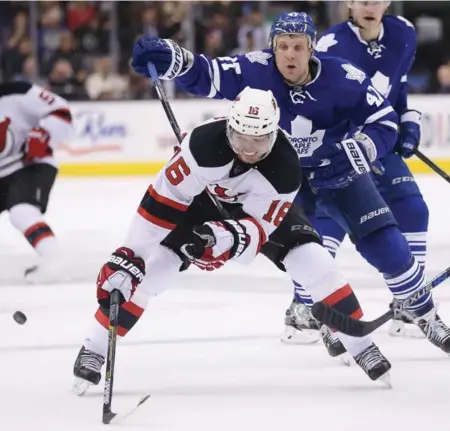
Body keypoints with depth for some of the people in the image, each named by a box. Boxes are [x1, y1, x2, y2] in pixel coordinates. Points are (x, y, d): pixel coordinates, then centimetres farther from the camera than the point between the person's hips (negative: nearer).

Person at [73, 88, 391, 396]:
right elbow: (163, 199, -36)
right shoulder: (204, 143, -40)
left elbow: (260, 227, -30)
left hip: (263, 205, 1)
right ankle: (94, 350, -6)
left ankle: (361, 346, 3)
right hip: (199, 199, -1)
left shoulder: (286, 167, -33)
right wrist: (131, 254, -35)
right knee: (151, 266, -17)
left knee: (315, 263, -12)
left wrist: (230, 239, -52)